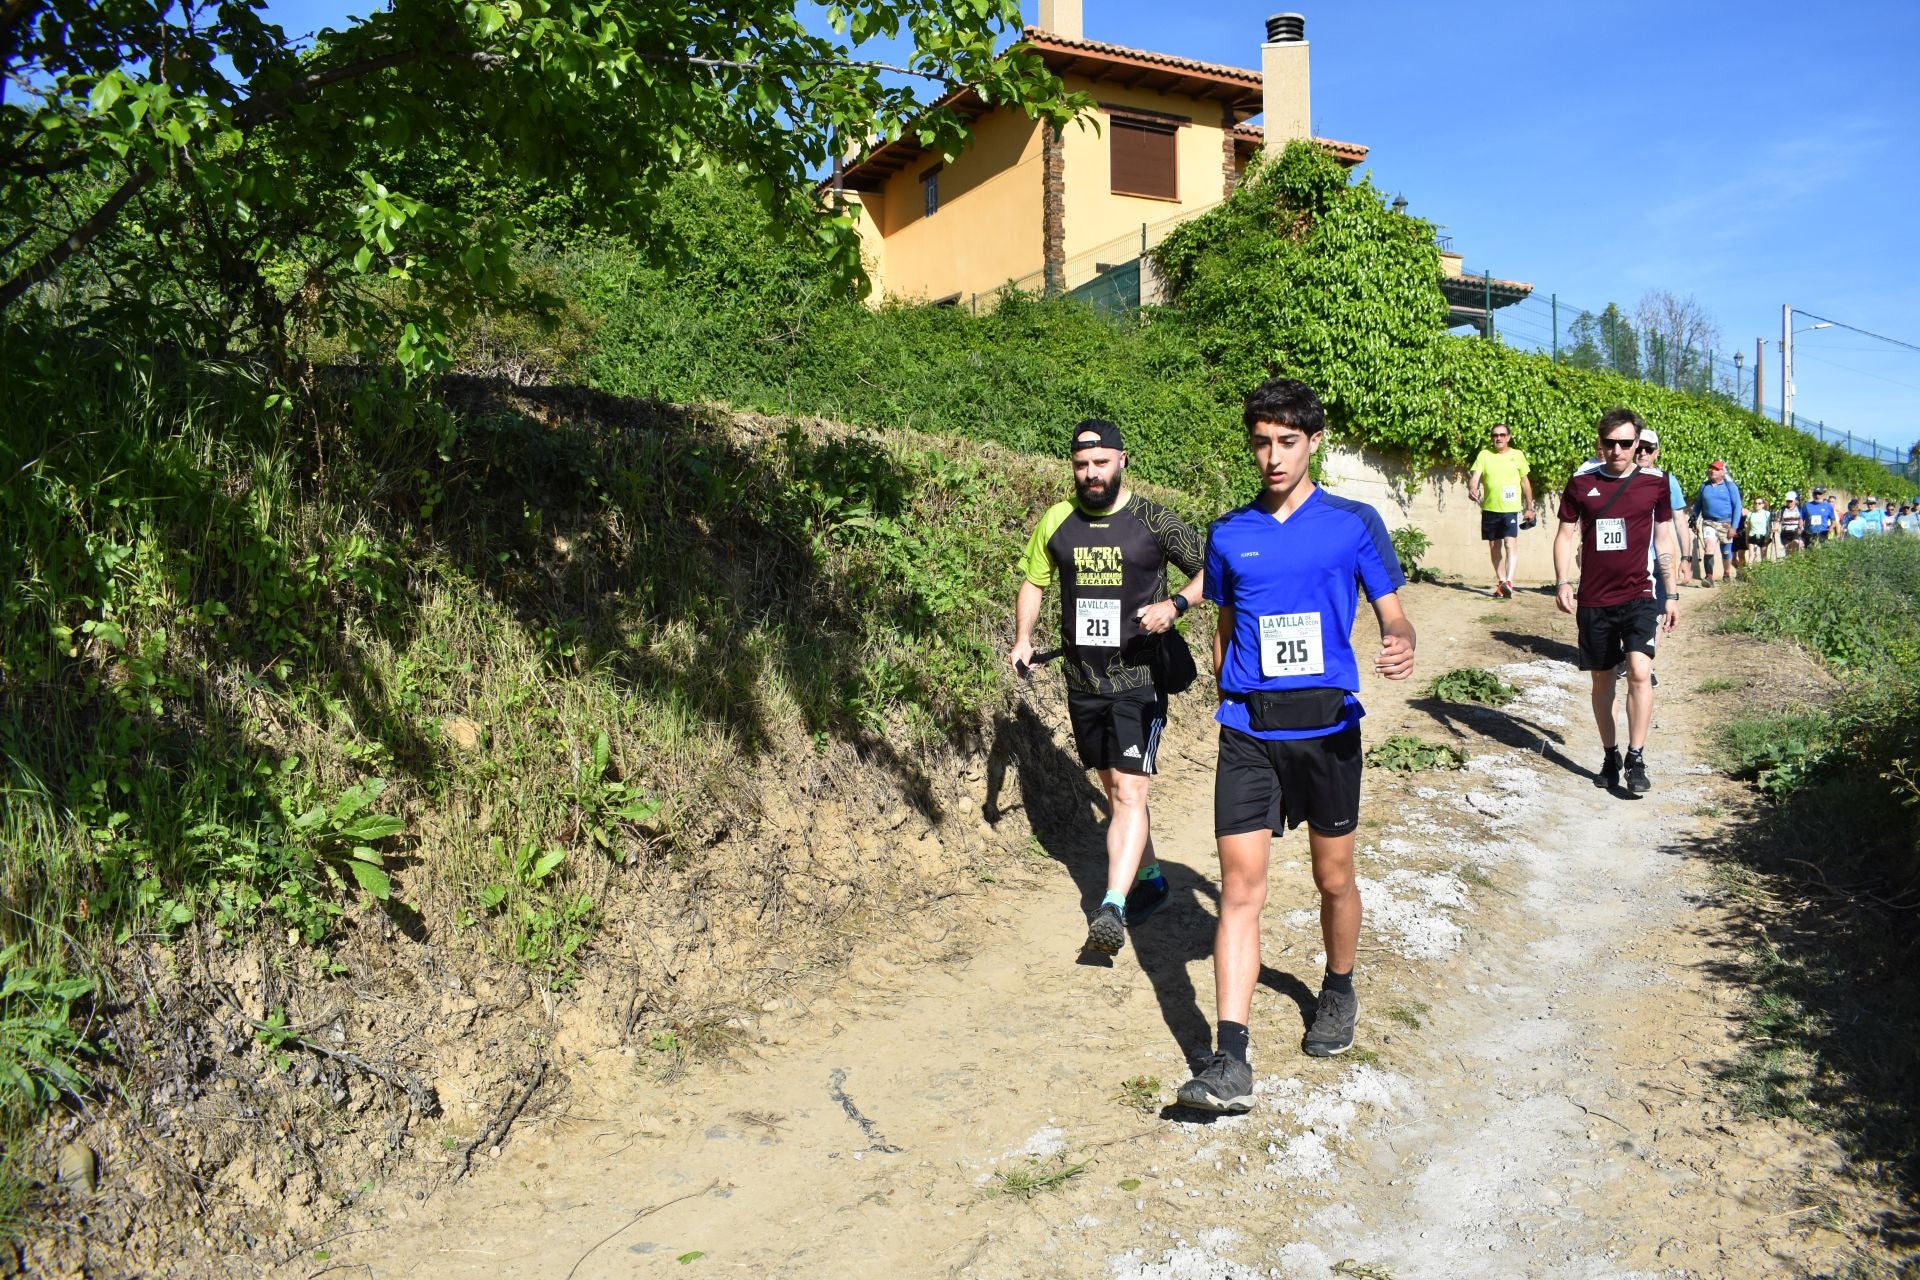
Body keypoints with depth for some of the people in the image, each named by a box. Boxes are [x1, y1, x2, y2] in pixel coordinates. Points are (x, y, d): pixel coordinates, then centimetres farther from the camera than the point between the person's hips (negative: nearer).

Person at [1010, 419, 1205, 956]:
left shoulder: (1154, 521, -6)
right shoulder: (1057, 522, 5)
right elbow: (1033, 581, 17)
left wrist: (1175, 605, -18)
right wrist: (1023, 638, 3)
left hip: (1139, 678, -5)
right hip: (1083, 682, 5)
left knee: (1128, 790, -15)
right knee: (1114, 788, 16)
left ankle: (1112, 909, -19)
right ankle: (1149, 879, 34)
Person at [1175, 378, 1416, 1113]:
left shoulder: (1354, 524, 1)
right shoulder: (1228, 535, 8)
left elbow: (1392, 613, 1)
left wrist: (1402, 648, -21)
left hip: (1327, 727, -1)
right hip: (1247, 732, 1)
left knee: (1333, 878, 13)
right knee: (1240, 887, -5)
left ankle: (1339, 992, 41)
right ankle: (1231, 1061, -5)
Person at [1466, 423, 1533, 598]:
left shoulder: (1517, 455, 3)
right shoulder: (1484, 455, 3)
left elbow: (1525, 482, 9)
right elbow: (1475, 475, -7)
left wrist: (1529, 508, 10)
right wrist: (1472, 488, -30)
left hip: (1511, 509, -3)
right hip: (1490, 509, 3)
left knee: (1509, 544, -16)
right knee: (1494, 547, 10)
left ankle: (1508, 582, -23)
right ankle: (1501, 582, 21)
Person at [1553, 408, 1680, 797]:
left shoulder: (1655, 483, 3)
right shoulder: (1581, 484, 2)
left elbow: (1664, 540, 9)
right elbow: (1566, 534, 5)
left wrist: (1671, 595, 9)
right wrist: (1562, 582, -9)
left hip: (1638, 596, -1)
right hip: (1593, 600, 1)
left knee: (1639, 670, -19)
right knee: (1602, 678, 10)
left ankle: (1636, 758, -9)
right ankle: (1610, 756, 25)